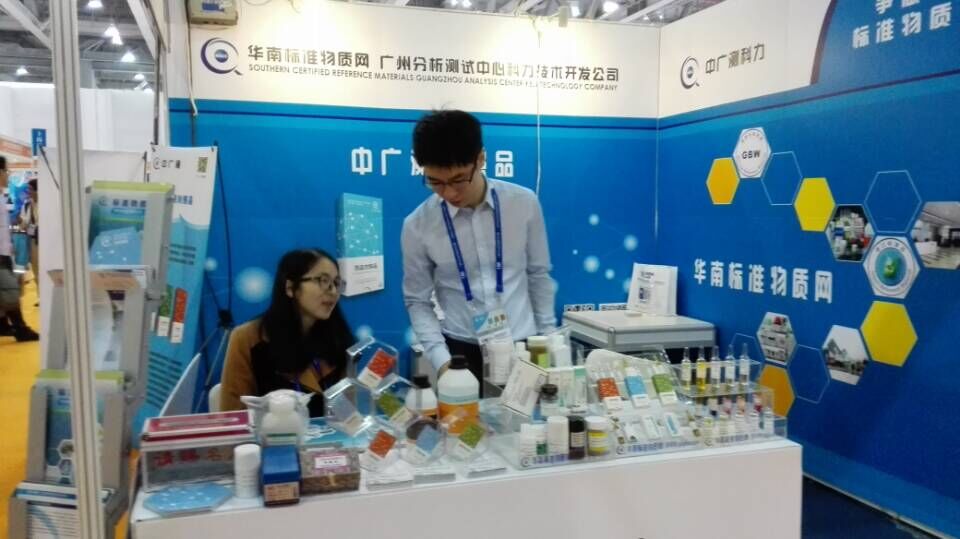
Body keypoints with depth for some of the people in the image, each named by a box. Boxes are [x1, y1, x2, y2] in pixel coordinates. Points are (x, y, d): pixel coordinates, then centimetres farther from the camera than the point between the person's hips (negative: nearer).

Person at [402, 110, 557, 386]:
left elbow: (539, 275, 3)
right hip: (463, 352, -1)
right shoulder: (418, 226, -9)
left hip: (522, 347, 1)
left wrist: (549, 340, 6)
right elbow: (417, 302, -1)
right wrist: (441, 359, -13)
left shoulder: (524, 203, -7)